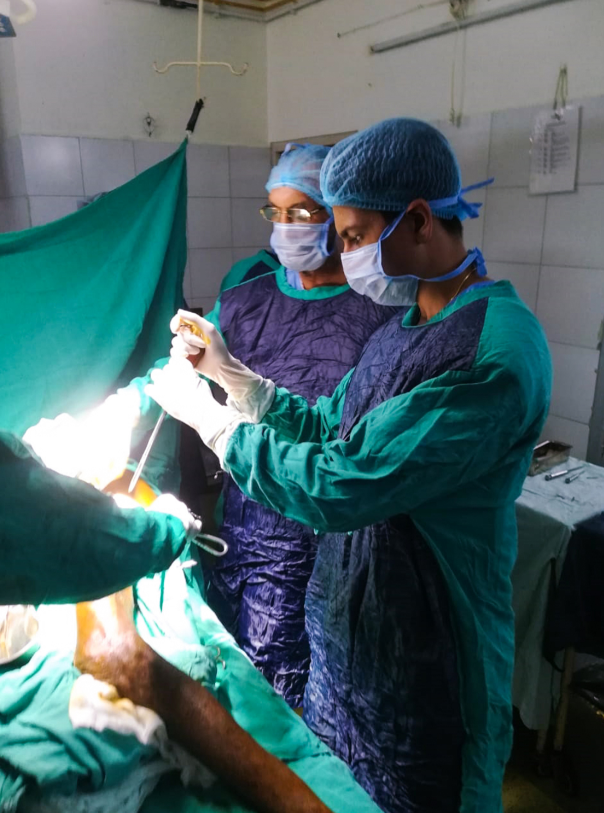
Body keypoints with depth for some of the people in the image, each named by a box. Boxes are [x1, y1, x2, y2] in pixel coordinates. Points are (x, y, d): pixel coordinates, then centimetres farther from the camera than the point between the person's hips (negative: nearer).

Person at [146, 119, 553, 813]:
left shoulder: (495, 353, -28)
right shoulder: (406, 326, 4)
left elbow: (338, 486, -30)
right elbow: (326, 428, 8)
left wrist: (203, 413, -19)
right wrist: (226, 371, -1)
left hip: (419, 658, -8)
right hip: (345, 621, 8)